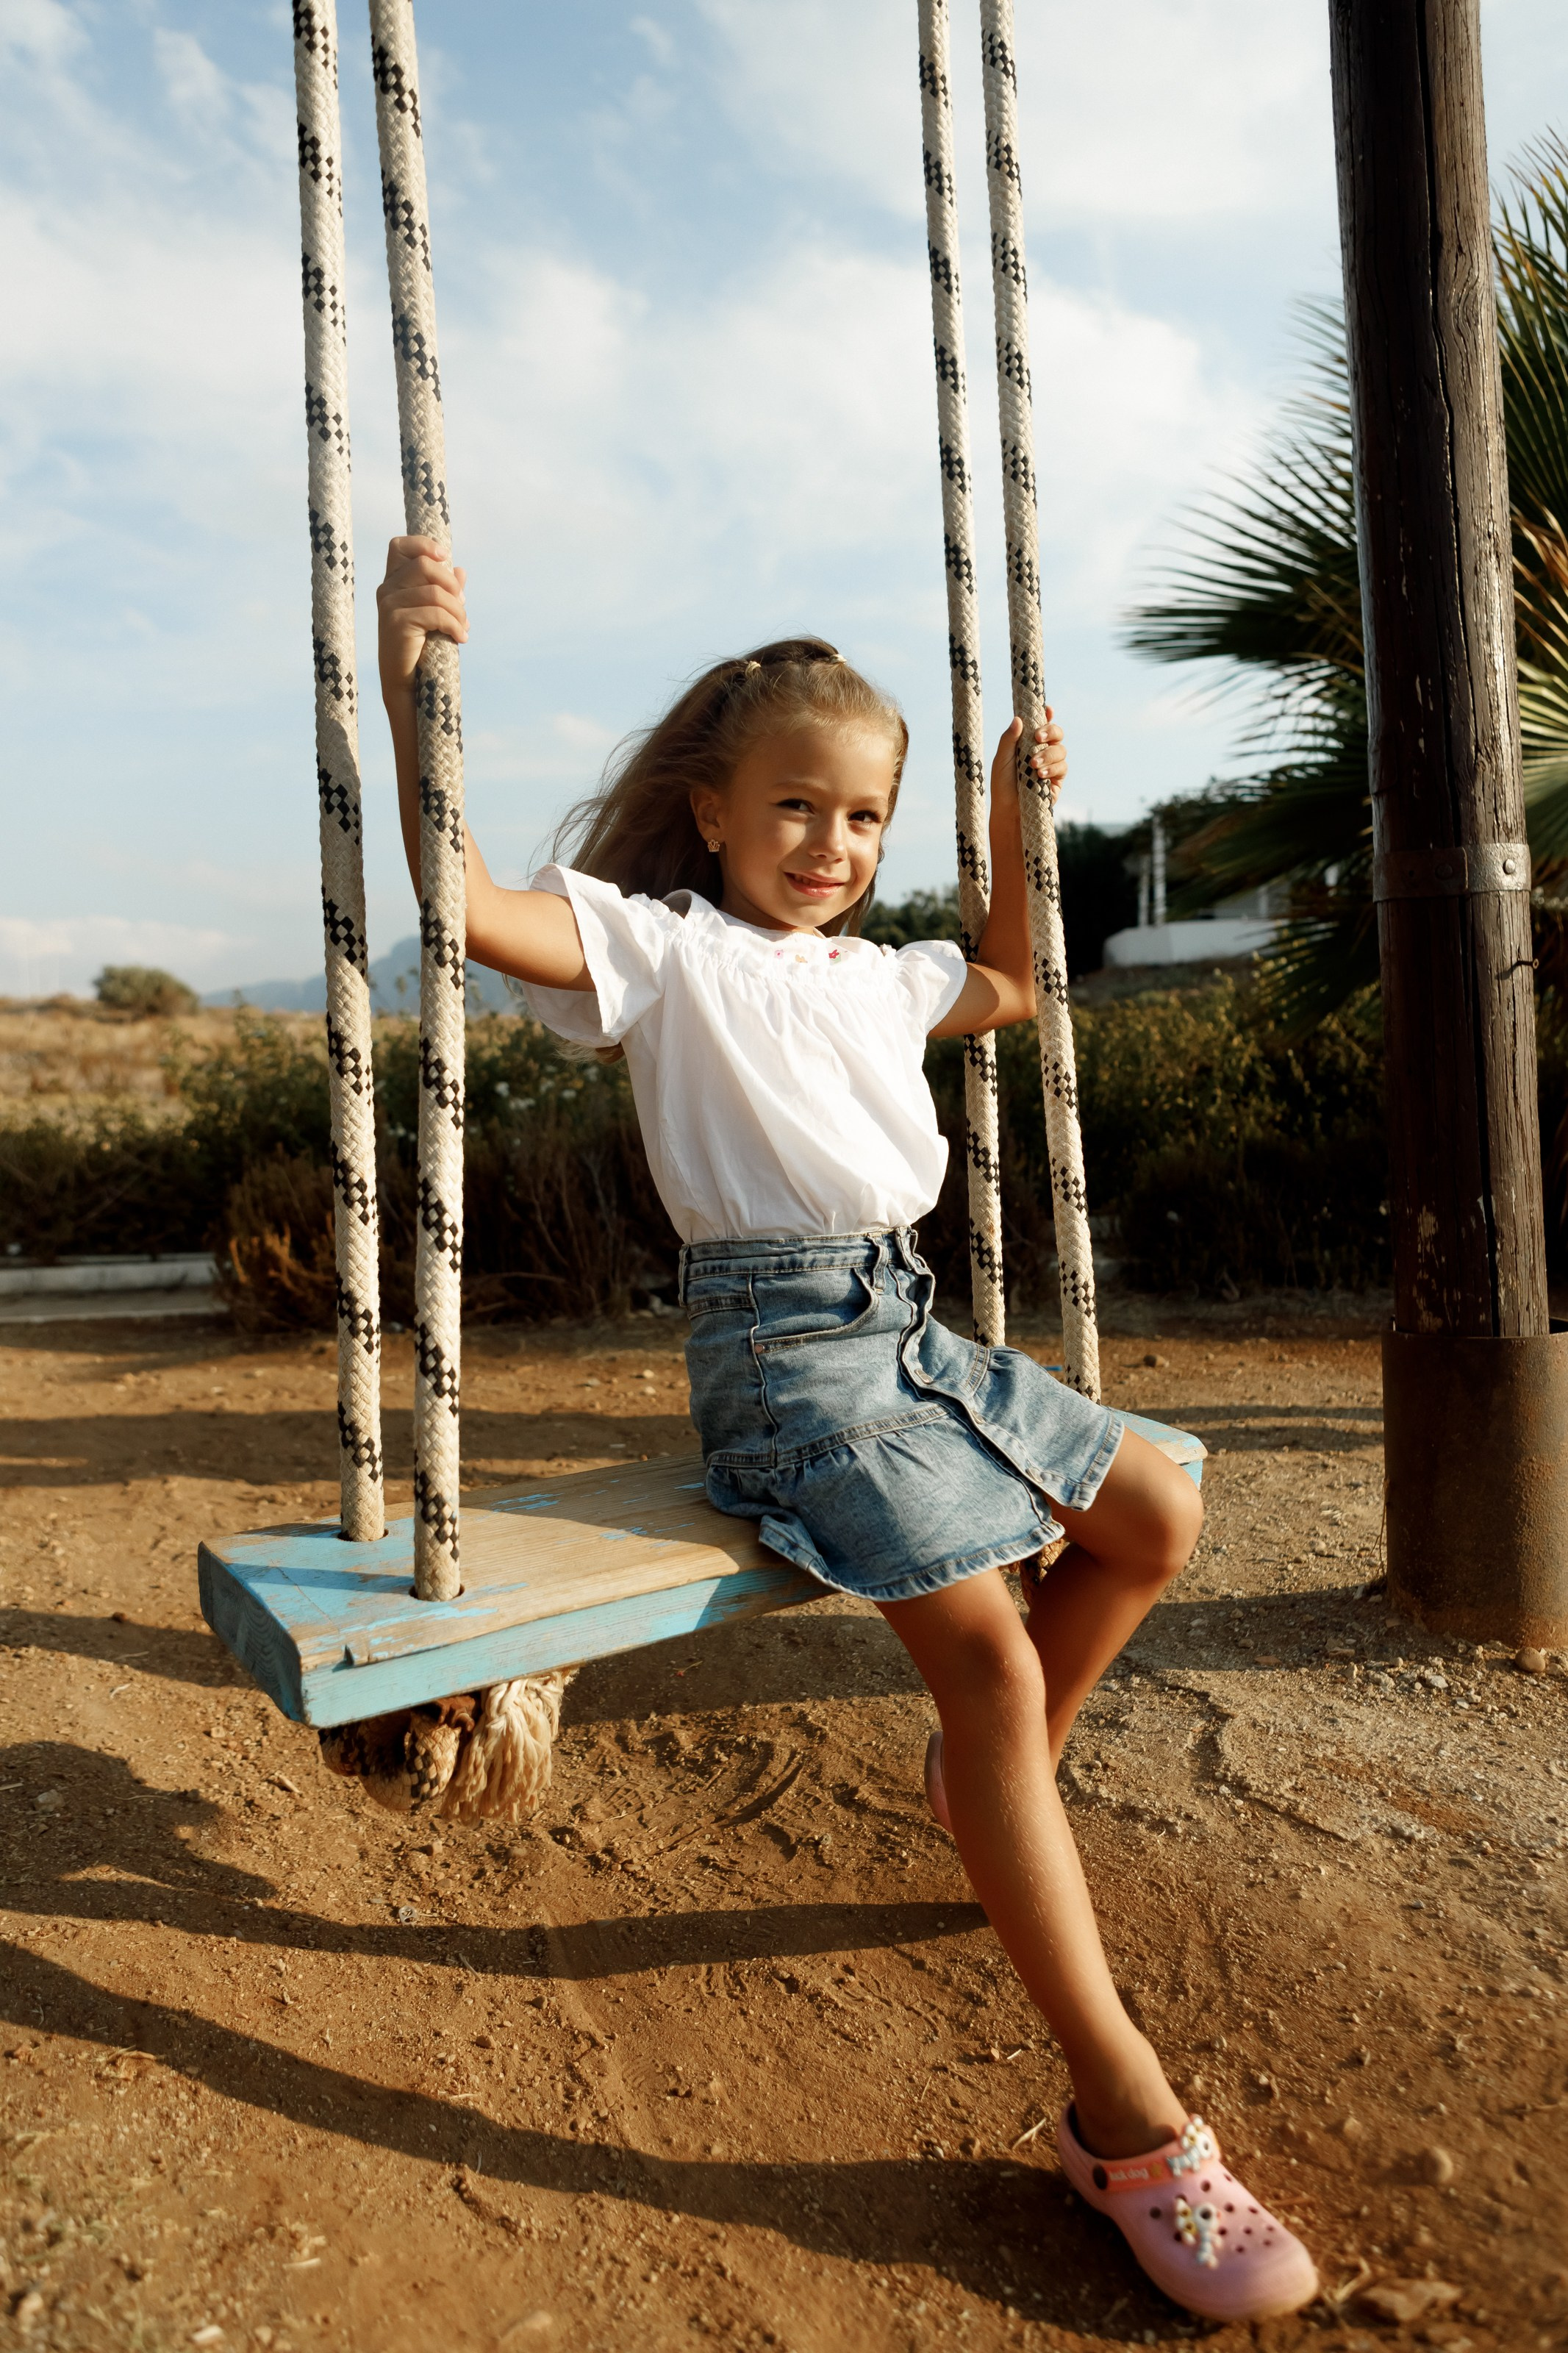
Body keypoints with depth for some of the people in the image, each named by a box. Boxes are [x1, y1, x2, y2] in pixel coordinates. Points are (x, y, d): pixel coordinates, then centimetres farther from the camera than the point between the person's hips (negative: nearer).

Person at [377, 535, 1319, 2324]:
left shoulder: (878, 975, 20)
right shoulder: (662, 949, -2)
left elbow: (1013, 988, 37)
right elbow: (468, 905, -16)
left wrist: (1013, 817, 30)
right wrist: (407, 685, -22)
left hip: (912, 1329, 9)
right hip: (785, 1351, -8)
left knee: (1154, 1517, 7)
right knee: (984, 1651, -22)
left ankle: (993, 1784, 25)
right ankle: (1124, 2122, -11)